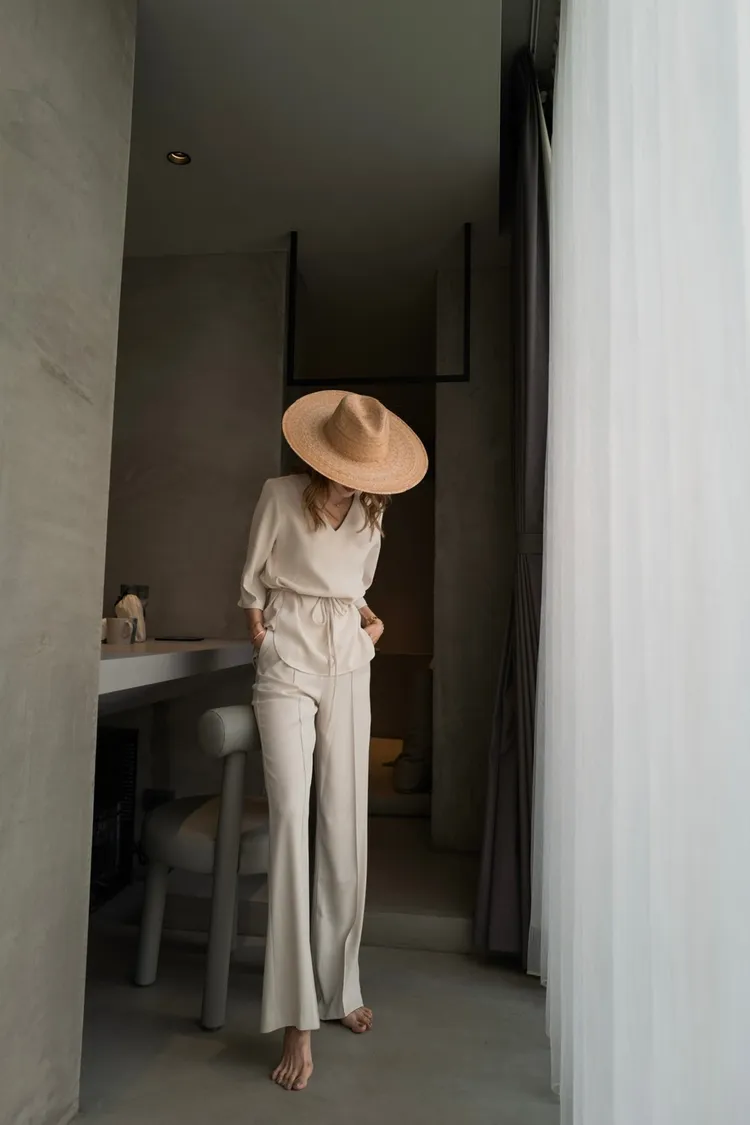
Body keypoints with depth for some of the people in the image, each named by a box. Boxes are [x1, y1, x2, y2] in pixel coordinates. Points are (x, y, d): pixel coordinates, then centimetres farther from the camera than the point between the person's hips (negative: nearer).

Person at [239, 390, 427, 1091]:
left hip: (349, 667, 4)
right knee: (290, 814, -15)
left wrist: (370, 623, 7)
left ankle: (339, 986, 22)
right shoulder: (281, 497, -4)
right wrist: (267, 657, -1)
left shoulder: (371, 513, 10)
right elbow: (252, 589, 1)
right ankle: (297, 1020, -7)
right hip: (289, 664, -4)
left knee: (346, 823, 5)